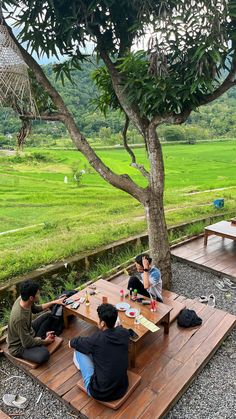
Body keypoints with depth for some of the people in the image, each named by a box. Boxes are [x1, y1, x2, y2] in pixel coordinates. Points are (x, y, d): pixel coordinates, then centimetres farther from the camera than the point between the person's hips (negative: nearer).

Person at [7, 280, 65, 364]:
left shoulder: (22, 298, -16)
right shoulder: (19, 318, -39)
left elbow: (36, 309, 8)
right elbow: (27, 343, -27)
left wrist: (54, 302, 5)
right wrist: (45, 341, -11)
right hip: (19, 346, -8)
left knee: (48, 316, 15)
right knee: (44, 355, -33)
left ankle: (37, 340, 3)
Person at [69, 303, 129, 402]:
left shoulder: (96, 339, -22)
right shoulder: (124, 333, -10)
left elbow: (72, 343, -1)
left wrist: (72, 342, 21)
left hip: (100, 393, -5)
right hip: (122, 389, 5)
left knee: (79, 350, 8)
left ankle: (82, 364, 41)